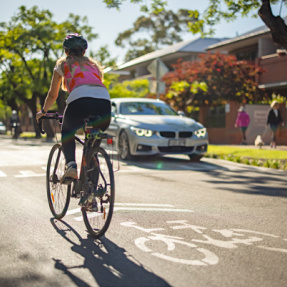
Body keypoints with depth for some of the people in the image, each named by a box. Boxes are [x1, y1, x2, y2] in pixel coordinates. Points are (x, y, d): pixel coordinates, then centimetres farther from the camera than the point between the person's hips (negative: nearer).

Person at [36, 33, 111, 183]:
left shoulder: (63, 64, 26)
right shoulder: (93, 64, 35)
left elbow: (52, 95, 30)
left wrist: (43, 111, 47)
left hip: (80, 100, -3)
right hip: (105, 102, 3)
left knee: (67, 134, 25)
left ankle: (71, 165, 1)